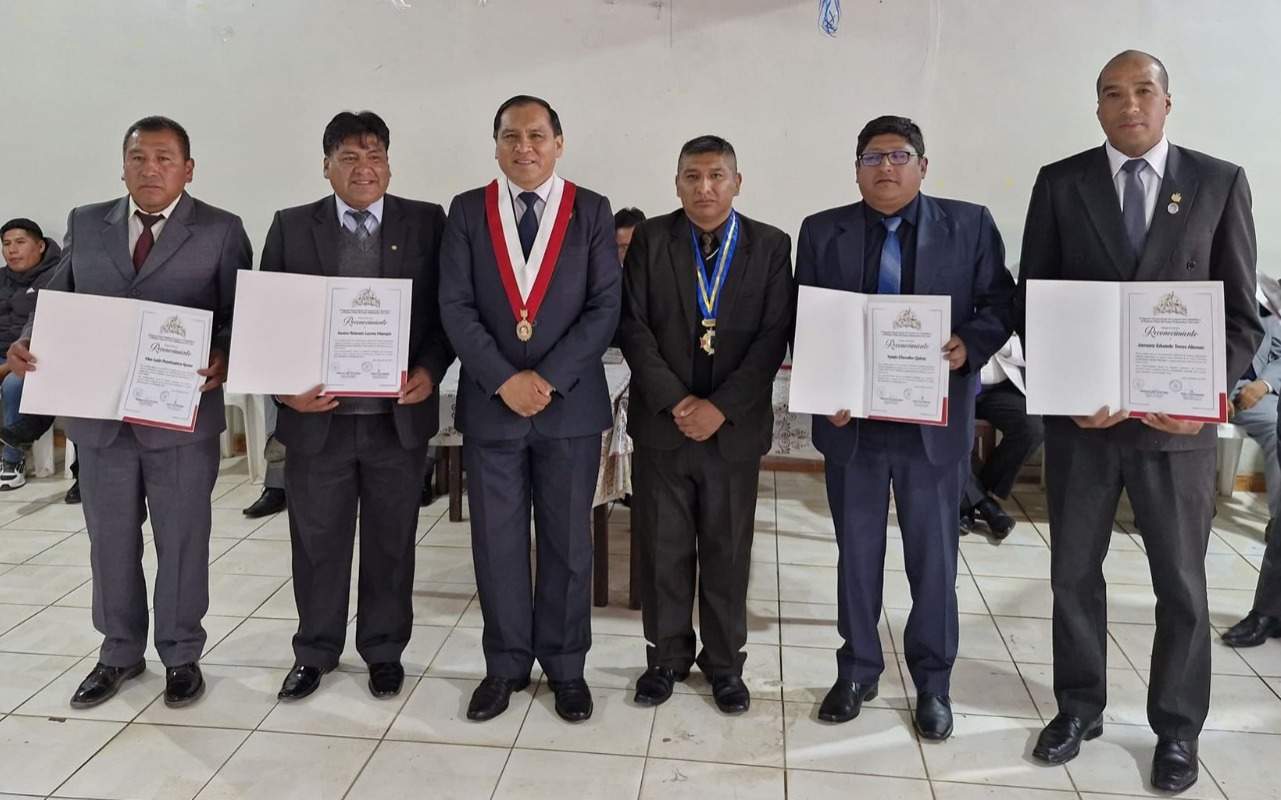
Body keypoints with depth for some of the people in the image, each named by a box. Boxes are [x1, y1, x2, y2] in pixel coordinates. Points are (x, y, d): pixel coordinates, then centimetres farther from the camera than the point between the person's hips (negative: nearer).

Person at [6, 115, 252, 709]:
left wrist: (223, 359, -23)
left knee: (182, 542, 8)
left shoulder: (221, 231, -1)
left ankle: (181, 655, 25)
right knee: (110, 541, 14)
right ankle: (119, 653, 32)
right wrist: (29, 342, -8)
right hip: (99, 414, 4)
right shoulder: (85, 223, 10)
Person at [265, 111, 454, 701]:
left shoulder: (427, 223, 2)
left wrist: (430, 370, -13)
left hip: (399, 415, -1)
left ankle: (385, 651, 30)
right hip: (317, 415, 1)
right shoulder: (291, 227, 4)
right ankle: (315, 652, 31)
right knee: (316, 542, 13)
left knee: (391, 542, 12)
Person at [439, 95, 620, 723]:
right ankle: (505, 665, 24)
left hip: (571, 404, 0)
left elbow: (605, 308, -5)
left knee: (567, 542, 8)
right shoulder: (467, 211, 4)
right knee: (496, 541, 8)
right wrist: (504, 380, -13)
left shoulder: (592, 212, 2)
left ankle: (565, 666, 24)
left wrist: (549, 379, -14)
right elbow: (455, 307, -3)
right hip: (489, 404, 1)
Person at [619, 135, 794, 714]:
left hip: (735, 427, 0)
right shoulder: (650, 239, 2)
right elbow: (633, 326, -3)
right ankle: (667, 656, 26)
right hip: (661, 423, 1)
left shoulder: (771, 246, 1)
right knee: (663, 548, 8)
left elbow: (775, 336, -5)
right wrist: (675, 401, -12)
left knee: (728, 551, 10)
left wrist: (720, 407, -13)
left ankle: (725, 663, 26)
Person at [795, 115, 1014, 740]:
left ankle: (932, 682, 26)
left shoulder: (970, 225, 3)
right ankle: (857, 671, 29)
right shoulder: (822, 231, 5)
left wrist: (969, 345, -18)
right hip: (851, 417, 1)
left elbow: (999, 304, 2)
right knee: (856, 552, 12)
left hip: (935, 420, -1)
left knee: (934, 555, 9)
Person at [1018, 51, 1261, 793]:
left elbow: (1241, 312, 1)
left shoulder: (1220, 181, 1)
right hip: (1079, 411, 1)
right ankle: (1080, 705, 31)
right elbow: (1033, 302, 1)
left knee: (1182, 581, 10)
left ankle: (1177, 727, 29)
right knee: (1074, 570, 12)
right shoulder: (1060, 182, 2)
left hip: (1178, 417, 0)